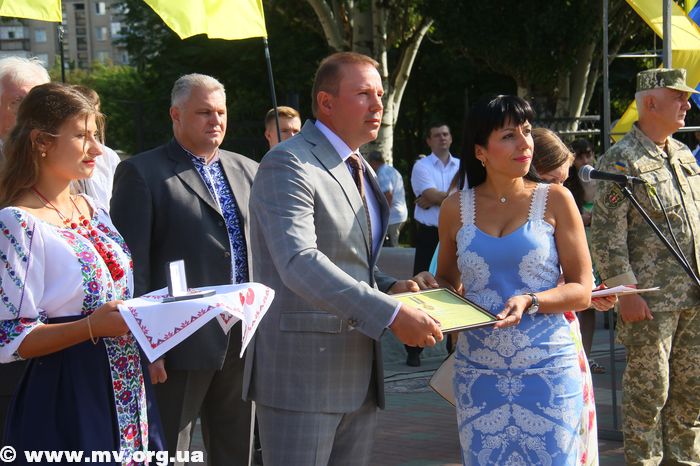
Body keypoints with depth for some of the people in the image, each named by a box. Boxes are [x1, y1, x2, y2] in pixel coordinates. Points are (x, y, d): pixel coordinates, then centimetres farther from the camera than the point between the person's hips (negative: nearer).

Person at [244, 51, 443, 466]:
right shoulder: (287, 165, -12)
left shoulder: (360, 170, 18)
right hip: (302, 368, -9)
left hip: (360, 372, 9)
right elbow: (299, 264, -26)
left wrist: (390, 287, 5)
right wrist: (391, 313, -30)